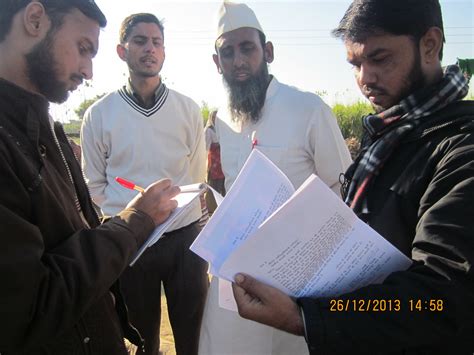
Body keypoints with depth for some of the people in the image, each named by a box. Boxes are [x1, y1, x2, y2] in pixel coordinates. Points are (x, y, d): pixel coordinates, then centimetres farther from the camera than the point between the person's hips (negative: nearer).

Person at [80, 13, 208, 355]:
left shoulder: (188, 109, 1)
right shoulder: (99, 114, -2)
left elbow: (198, 174, 7)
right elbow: (95, 185, 4)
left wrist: (182, 210, 0)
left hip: (185, 236, 1)